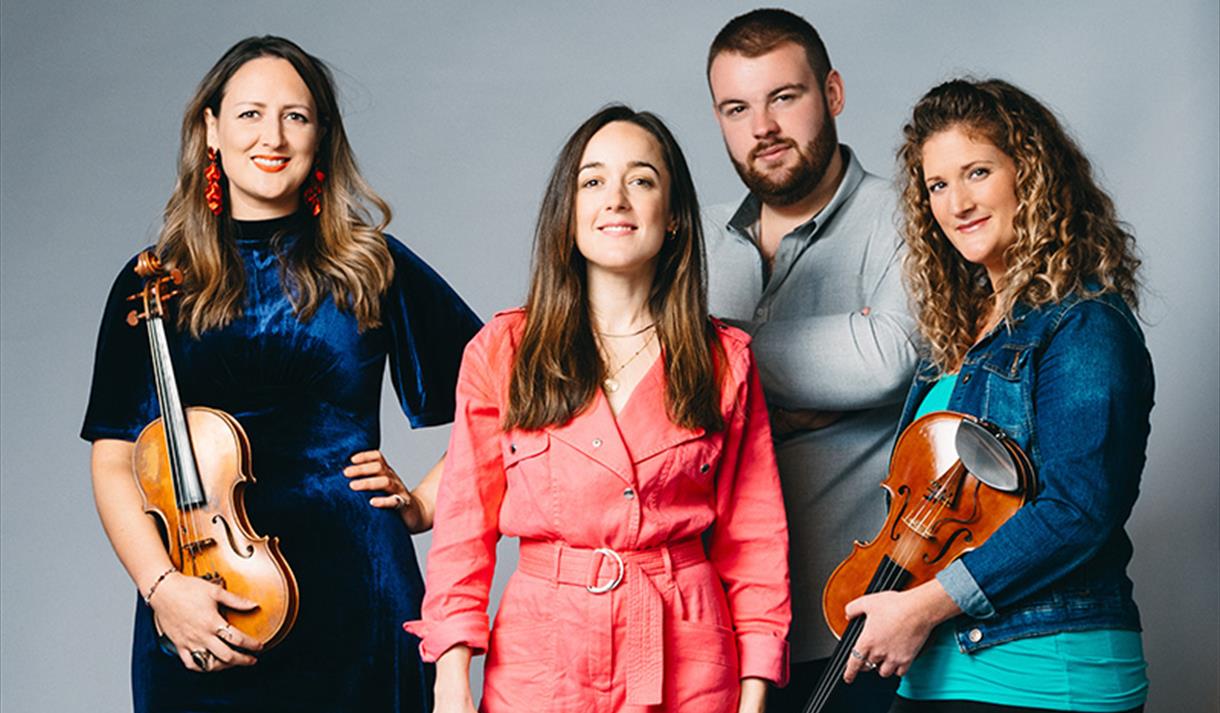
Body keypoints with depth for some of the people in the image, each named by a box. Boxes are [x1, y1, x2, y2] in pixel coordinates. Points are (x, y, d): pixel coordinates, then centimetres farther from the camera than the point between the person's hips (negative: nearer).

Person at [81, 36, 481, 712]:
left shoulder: (371, 269, 4)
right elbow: (114, 461, 0)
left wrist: (423, 504, 0)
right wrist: (161, 585, -13)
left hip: (353, 600, 0)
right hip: (200, 611, 1)